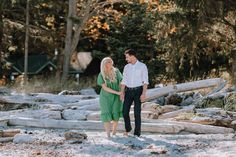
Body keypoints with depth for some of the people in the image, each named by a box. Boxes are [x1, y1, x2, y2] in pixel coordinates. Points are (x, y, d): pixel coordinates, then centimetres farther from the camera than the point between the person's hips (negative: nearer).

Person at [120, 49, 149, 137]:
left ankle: (137, 133, 3)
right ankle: (128, 128, 25)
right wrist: (122, 93, -4)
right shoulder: (126, 67, 9)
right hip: (128, 91, 4)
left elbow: (145, 81, -9)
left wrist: (143, 94, -18)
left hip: (138, 91, -4)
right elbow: (124, 81, 8)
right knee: (125, 111, 0)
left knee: (137, 112, -8)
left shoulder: (142, 66, -5)